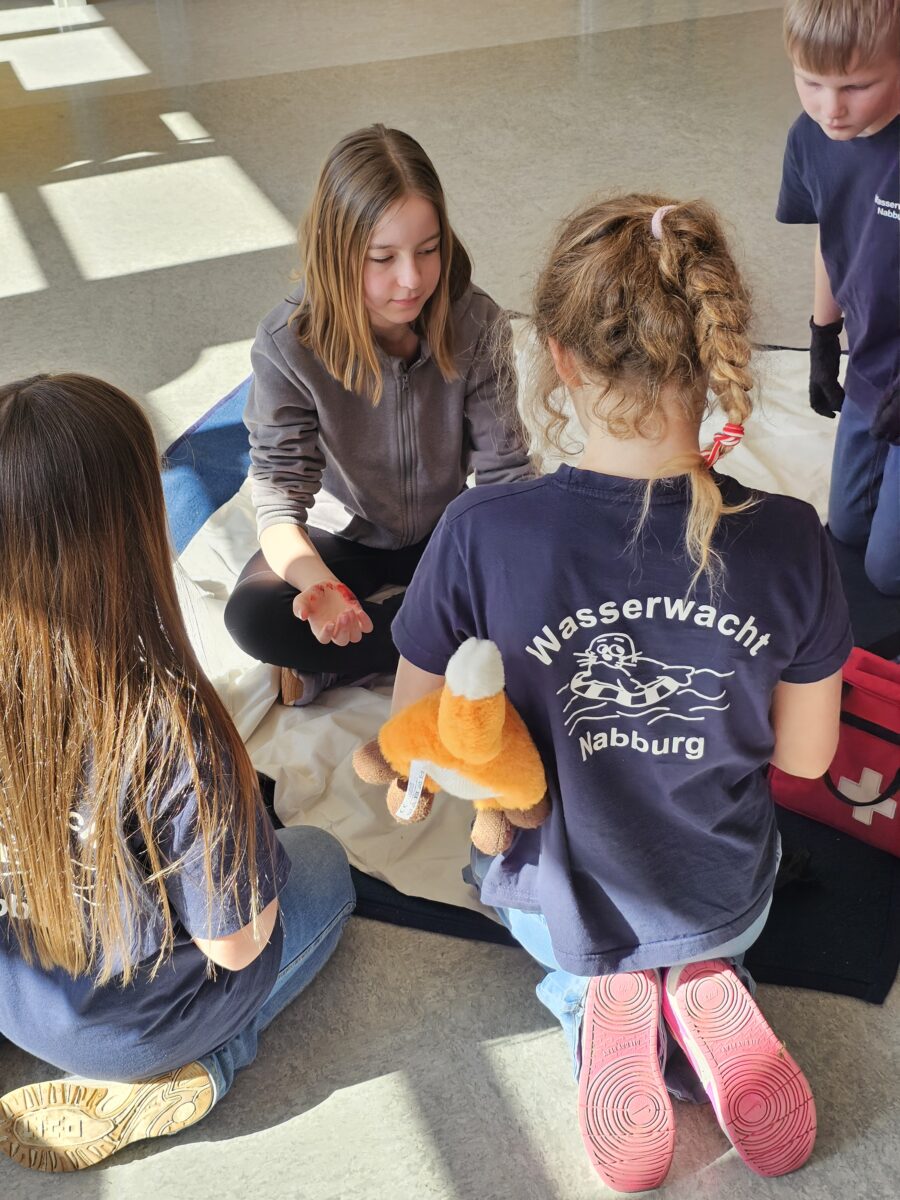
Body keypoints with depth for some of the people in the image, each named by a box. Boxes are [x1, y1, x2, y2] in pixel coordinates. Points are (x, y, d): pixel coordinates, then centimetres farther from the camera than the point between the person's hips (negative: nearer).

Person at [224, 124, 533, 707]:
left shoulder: (474, 323, -20)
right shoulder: (288, 343, -24)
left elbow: (505, 469, -16)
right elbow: (280, 500, -26)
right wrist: (318, 584, -48)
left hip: (444, 529, 2)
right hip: (343, 538, -2)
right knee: (253, 614, -29)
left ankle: (333, 665, -15)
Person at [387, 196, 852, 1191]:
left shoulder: (482, 536, -31)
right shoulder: (787, 541, -25)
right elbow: (805, 754, -9)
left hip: (561, 912, 0)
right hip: (728, 907, 1)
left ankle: (598, 997, 8)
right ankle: (698, 989, 8)